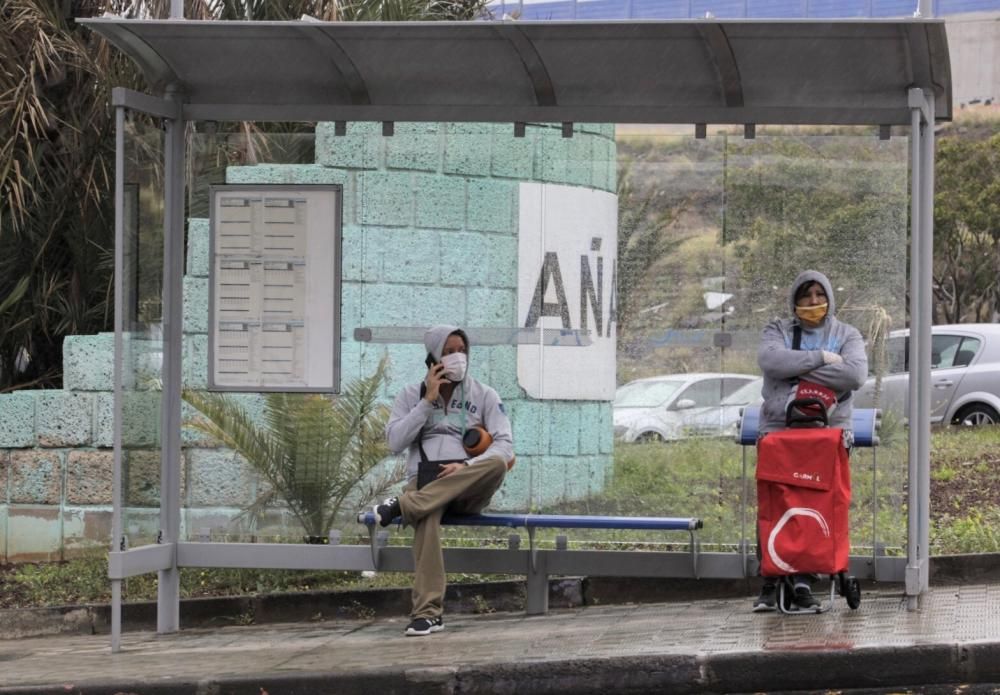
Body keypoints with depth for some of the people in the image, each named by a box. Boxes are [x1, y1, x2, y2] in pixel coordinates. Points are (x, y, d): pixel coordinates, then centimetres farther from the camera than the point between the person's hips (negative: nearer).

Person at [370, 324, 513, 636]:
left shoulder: (483, 395, 11)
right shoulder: (412, 395, 13)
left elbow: (505, 446, -1)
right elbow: (395, 442, -1)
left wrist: (467, 466, -19)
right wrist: (428, 401, -6)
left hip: (468, 489, 1)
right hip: (424, 482, -1)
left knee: (498, 464, -36)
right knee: (427, 516, -41)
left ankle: (404, 505, -39)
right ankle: (427, 613, -48)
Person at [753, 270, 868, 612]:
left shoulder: (847, 335, 12)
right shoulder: (778, 330, 12)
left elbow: (855, 375, -9)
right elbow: (770, 360, -12)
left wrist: (799, 370, -9)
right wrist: (821, 359, -12)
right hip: (778, 431, 0)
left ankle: (803, 581, 1)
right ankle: (769, 582, 3)